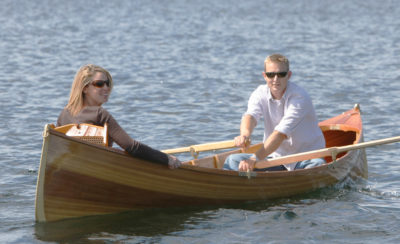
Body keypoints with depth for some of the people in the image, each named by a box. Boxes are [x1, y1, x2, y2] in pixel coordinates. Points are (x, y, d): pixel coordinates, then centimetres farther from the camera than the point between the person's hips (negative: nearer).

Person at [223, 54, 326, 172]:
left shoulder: (300, 98, -19)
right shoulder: (260, 94, -2)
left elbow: (281, 133, -29)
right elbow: (251, 114, -23)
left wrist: (255, 158, -40)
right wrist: (245, 134, -49)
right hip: (276, 156, 4)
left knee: (317, 165, -38)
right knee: (233, 160, -13)